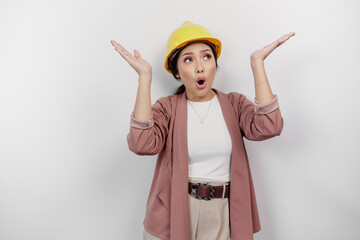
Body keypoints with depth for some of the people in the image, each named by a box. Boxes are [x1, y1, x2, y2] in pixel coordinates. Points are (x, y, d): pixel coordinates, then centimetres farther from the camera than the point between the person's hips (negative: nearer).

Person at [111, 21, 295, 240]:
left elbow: (267, 128, -20)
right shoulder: (167, 107, -4)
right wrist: (145, 76, -20)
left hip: (223, 215, 1)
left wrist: (257, 62, -16)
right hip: (174, 213, 0)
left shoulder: (234, 103, 0)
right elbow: (142, 144, -23)